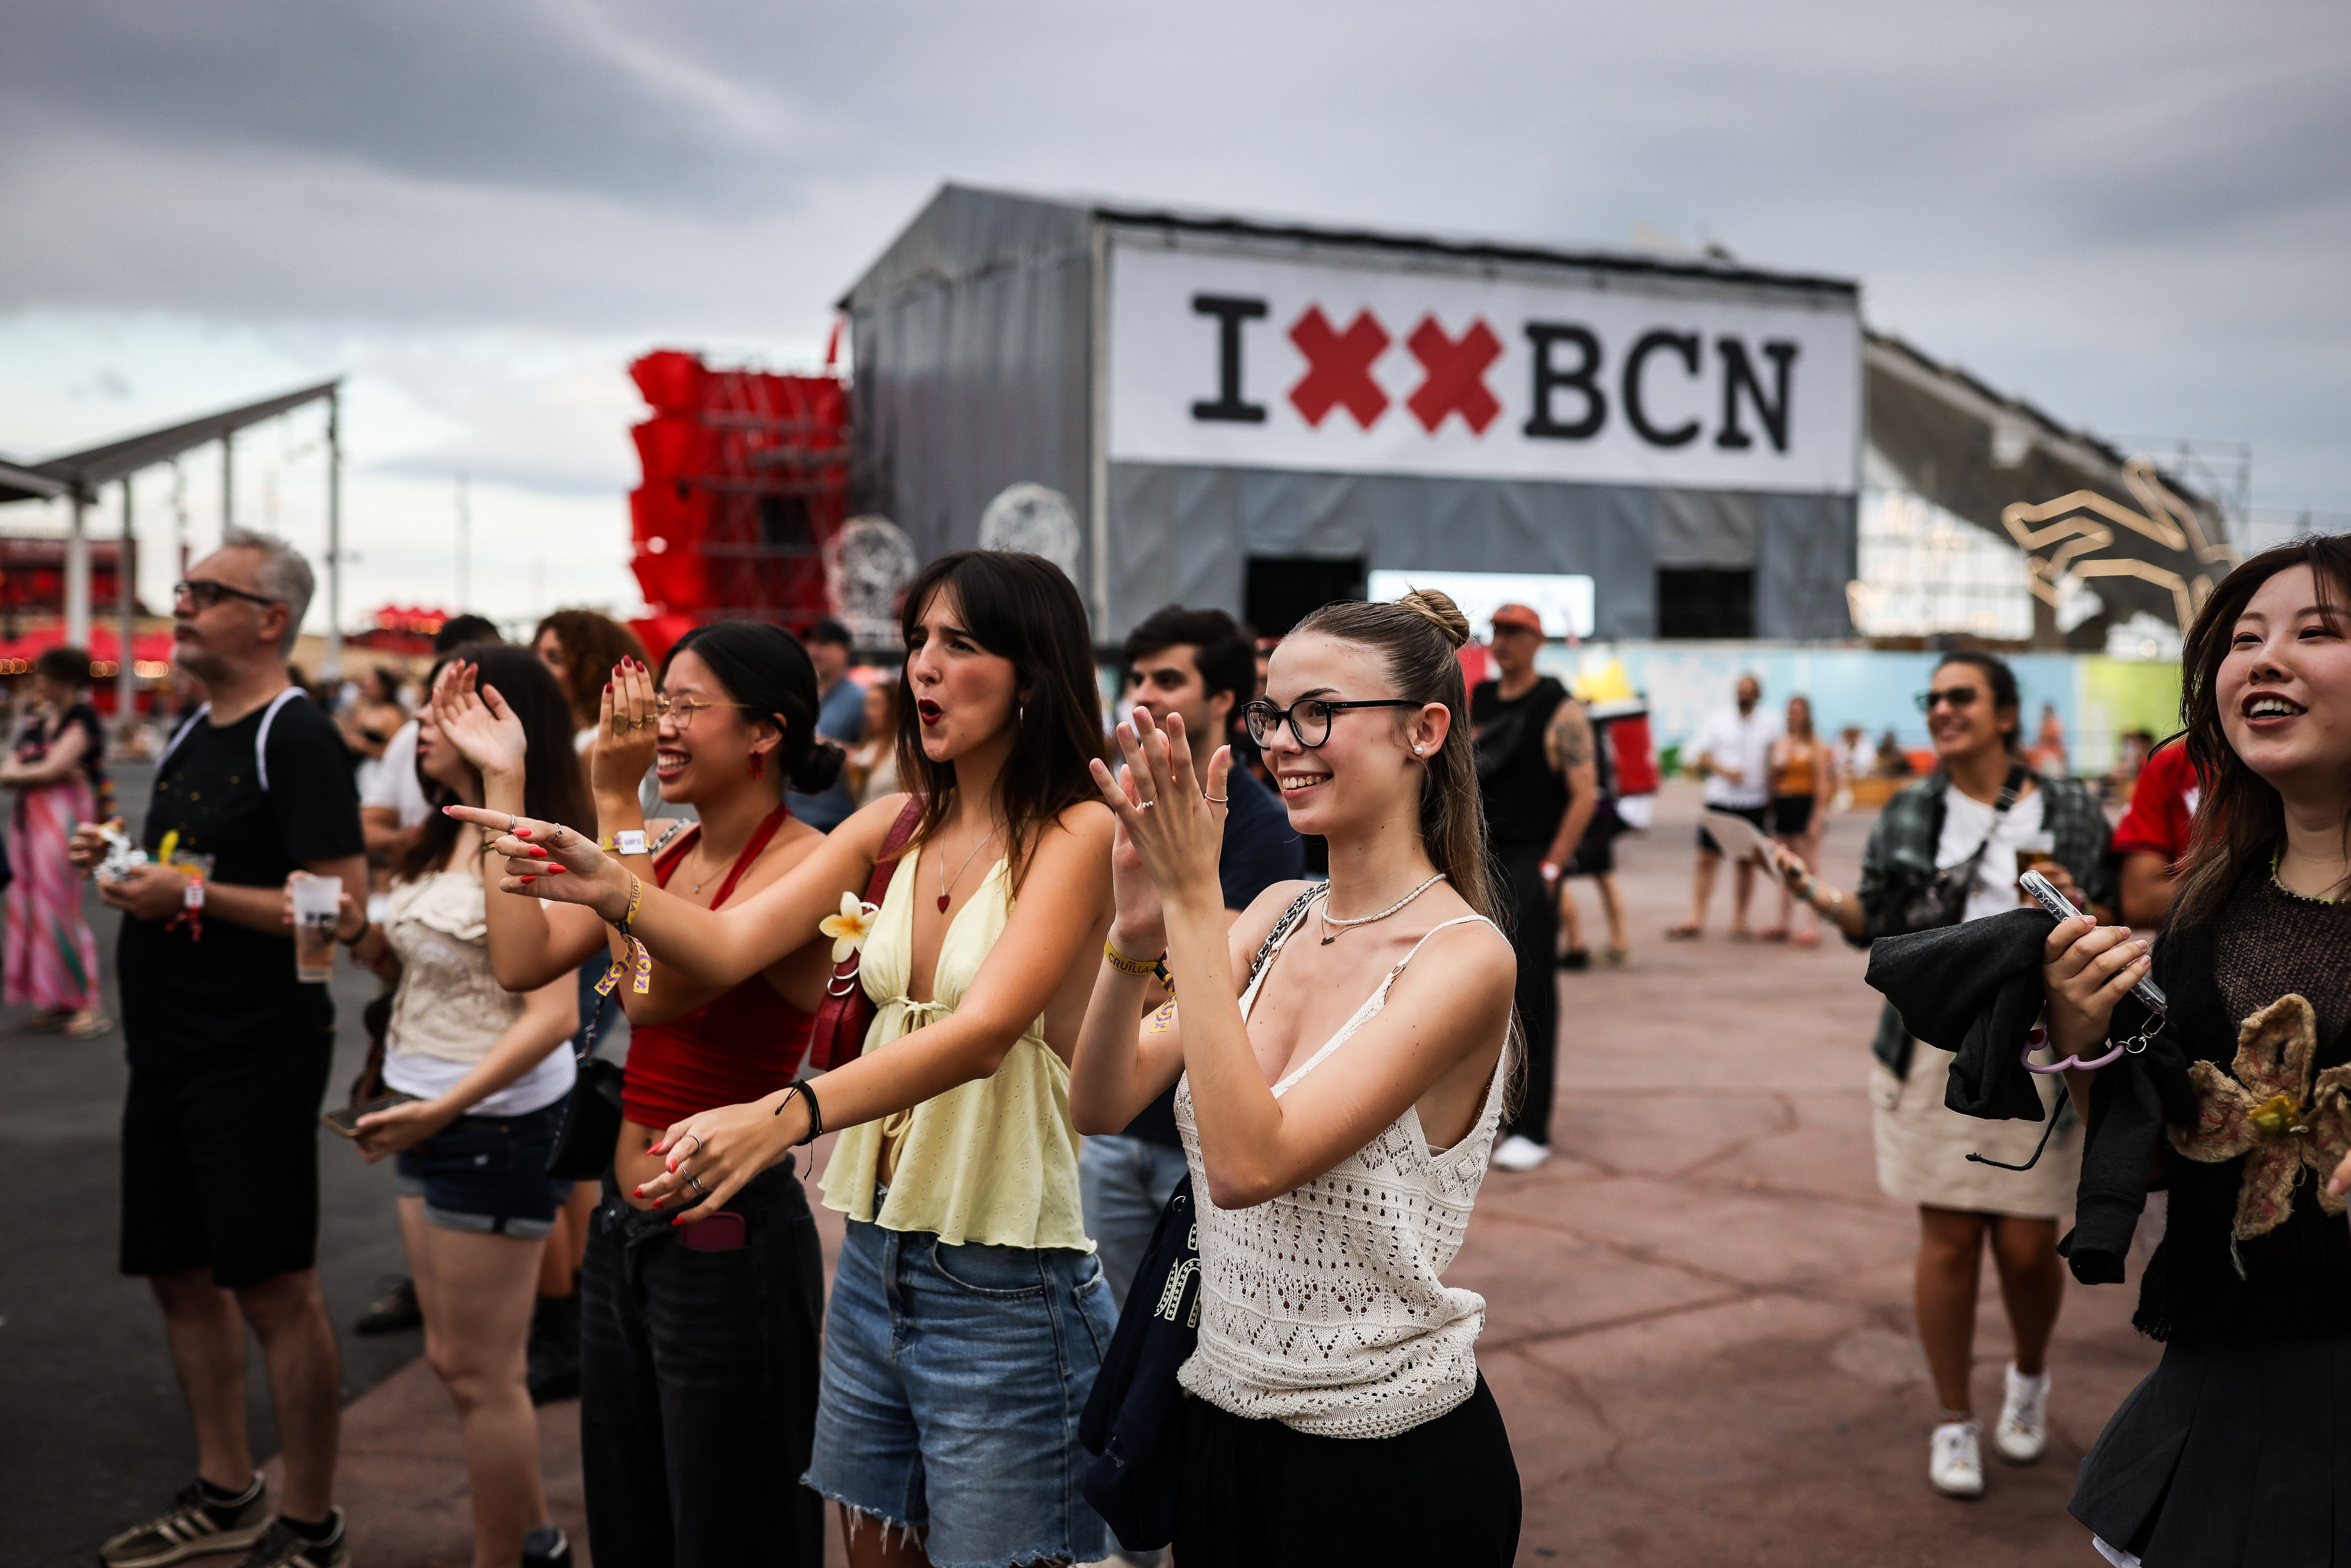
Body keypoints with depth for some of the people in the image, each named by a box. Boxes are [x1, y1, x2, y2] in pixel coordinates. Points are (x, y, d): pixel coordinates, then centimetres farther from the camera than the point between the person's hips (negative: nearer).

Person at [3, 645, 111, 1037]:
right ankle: (59, 1002, 13)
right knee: (33, 909, 7)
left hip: (63, 812, -8)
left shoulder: (82, 717, -6)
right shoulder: (36, 724, 17)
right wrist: (45, 770, -12)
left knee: (60, 909, -8)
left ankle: (89, 1006, -4)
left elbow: (53, 769, -13)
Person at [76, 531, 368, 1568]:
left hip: (256, 1051, -9)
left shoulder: (295, 737, -13)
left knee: (276, 1291, -2)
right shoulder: (190, 735, 14)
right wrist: (122, 864, 5)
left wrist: (193, 894, -21)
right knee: (181, 1275, 16)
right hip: (167, 1051, 9)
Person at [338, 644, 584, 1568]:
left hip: (498, 1123, -10)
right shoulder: (445, 841, 10)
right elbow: (410, 966, 20)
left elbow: (555, 1014, -25)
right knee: (451, 1358, 18)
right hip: (435, 1121, 10)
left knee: (481, 1374, 2)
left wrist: (442, 1110, -29)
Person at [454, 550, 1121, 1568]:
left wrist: (786, 1116, -39)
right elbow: (727, 945, -2)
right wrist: (608, 886, -21)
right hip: (875, 1254, 6)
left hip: (1004, 1287, -6)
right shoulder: (894, 828, 7)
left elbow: (983, 1031, -26)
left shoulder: (1076, 834, -13)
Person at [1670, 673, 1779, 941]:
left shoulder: (1769, 725, 7)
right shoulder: (1718, 719, 7)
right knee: (1707, 859, -5)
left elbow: (1775, 764, 8)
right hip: (1719, 800, -1)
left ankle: (1740, 921, 16)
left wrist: (1771, 797, -1)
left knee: (1747, 862, 6)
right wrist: (1724, 771, -13)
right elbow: (1703, 758, 4)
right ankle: (1696, 921, -3)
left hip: (1754, 802, 1)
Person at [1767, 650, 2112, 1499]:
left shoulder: (2070, 814, 3)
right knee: (1948, 1237, 3)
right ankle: (1954, 1422, 20)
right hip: (1933, 1050, 1)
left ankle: (2031, 1375, 36)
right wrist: (1823, 899, -11)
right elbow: (1877, 925, 8)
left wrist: (2078, 911, -14)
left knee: (2026, 1245, 2)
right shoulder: (1908, 815, 7)